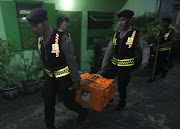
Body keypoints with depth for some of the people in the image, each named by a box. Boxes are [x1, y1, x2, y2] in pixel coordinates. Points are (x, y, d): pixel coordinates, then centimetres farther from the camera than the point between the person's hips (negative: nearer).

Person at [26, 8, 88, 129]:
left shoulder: (62, 38, -21)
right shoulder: (40, 40, 0)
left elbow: (71, 60, -18)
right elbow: (44, 60, 11)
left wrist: (76, 80, -14)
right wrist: (48, 73, 18)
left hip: (65, 77, -6)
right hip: (51, 77, 6)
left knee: (68, 101, 10)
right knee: (48, 103, 13)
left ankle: (83, 111, 42)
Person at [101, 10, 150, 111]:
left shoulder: (136, 34, -7)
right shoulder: (116, 35, 5)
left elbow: (145, 47, 1)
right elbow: (109, 50, 7)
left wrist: (145, 61, -9)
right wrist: (104, 63, 6)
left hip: (126, 65, -5)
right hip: (114, 63, 5)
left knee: (122, 85, 6)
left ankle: (122, 102, 37)